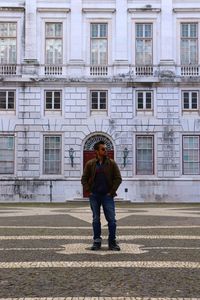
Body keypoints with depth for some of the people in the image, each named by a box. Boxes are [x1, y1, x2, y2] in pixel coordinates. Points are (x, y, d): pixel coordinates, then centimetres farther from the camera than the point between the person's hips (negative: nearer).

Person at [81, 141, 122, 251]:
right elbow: (84, 179, 7)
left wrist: (112, 192, -6)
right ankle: (97, 242, 16)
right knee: (96, 220, 7)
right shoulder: (90, 164, 3)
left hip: (107, 196, -1)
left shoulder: (112, 163, 1)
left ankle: (112, 242, 6)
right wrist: (89, 191, -3)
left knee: (111, 219, -3)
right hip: (94, 196, 1)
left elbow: (118, 178, 0)